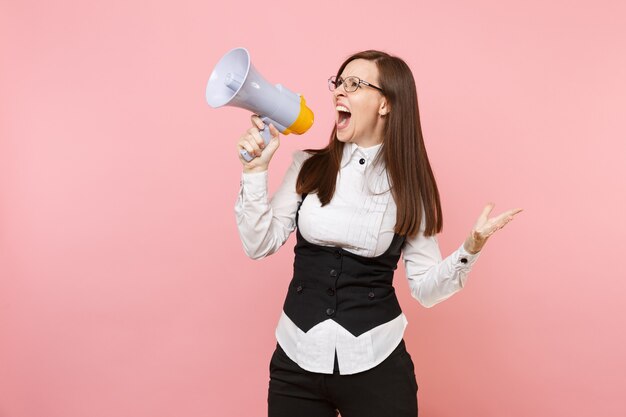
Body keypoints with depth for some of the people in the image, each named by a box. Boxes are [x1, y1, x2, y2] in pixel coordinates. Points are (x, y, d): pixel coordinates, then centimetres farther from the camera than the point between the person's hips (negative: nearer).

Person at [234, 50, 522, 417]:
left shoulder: (409, 185, -2)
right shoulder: (309, 167, 2)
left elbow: (426, 289, -3)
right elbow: (259, 245, -2)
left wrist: (471, 248, -19)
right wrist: (256, 169, -10)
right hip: (296, 359, 2)